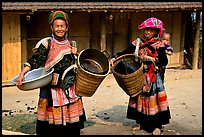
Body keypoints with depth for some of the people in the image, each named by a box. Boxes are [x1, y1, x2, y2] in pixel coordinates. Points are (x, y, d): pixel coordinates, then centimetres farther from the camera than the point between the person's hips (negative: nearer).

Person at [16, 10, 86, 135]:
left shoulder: (70, 44, 12)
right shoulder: (46, 43, -4)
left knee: (71, 118, 9)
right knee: (54, 119, -2)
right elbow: (34, 61, -9)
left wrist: (75, 54, 1)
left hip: (70, 88, 5)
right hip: (52, 88, -5)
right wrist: (22, 74, -22)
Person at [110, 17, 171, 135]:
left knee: (153, 99, -3)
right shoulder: (138, 42, 4)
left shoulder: (159, 45, -4)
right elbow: (125, 52, 2)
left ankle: (157, 126, 8)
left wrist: (153, 59, -24)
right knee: (138, 98, 10)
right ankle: (140, 122, 24)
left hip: (152, 78, -3)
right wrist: (114, 58, -11)